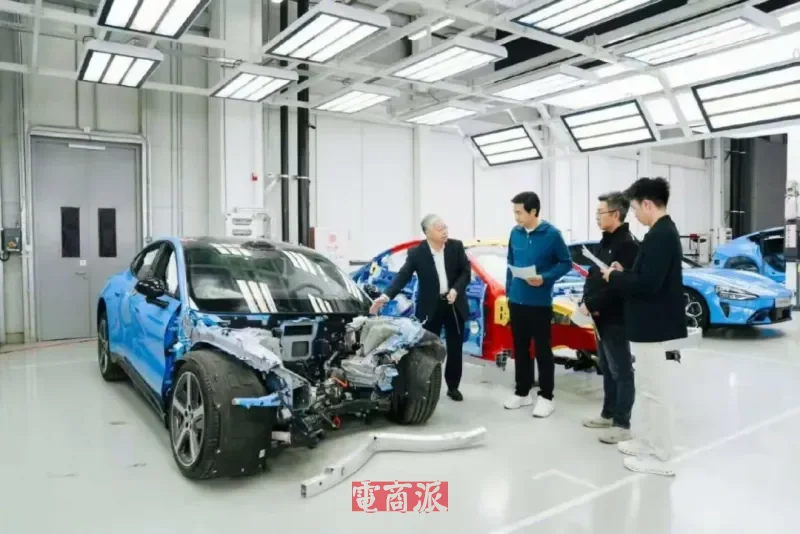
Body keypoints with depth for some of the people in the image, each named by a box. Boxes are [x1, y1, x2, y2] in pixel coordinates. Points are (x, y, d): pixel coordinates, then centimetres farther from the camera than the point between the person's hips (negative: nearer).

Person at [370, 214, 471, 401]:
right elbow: (402, 276, -16)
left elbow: (466, 271, -1)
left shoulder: (456, 246, -4)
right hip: (430, 307, -2)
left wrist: (456, 289, -18)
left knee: (455, 349, 10)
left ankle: (453, 387, 25)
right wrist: (386, 296, -29)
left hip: (454, 304, 2)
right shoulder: (417, 252, -11)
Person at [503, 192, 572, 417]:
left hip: (540, 303, -5)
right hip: (516, 301, 5)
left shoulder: (551, 234, -10)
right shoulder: (515, 233, 4)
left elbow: (566, 262, -4)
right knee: (520, 348, 13)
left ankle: (546, 396, 15)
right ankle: (522, 392, 26)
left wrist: (545, 278, -18)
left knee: (542, 350, 3)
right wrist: (508, 290, 11)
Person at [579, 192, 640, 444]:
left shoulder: (628, 244, -16)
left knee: (621, 372, 0)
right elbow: (593, 276, 15)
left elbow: (617, 286, -24)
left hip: (616, 319, -9)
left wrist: (591, 305, -18)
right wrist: (586, 301, -1)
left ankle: (622, 425, 9)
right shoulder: (606, 241, 14)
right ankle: (608, 414, 30)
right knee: (607, 369, 18)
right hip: (601, 317, 9)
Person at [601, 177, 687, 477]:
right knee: (647, 389, 19)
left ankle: (660, 458, 11)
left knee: (655, 392, 0)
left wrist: (614, 277, -13)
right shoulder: (664, 232, 12)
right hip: (652, 325, 11)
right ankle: (646, 443, 32)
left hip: (656, 327, -11)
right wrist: (624, 273, 7)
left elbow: (647, 284, -27)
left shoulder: (659, 235, -20)